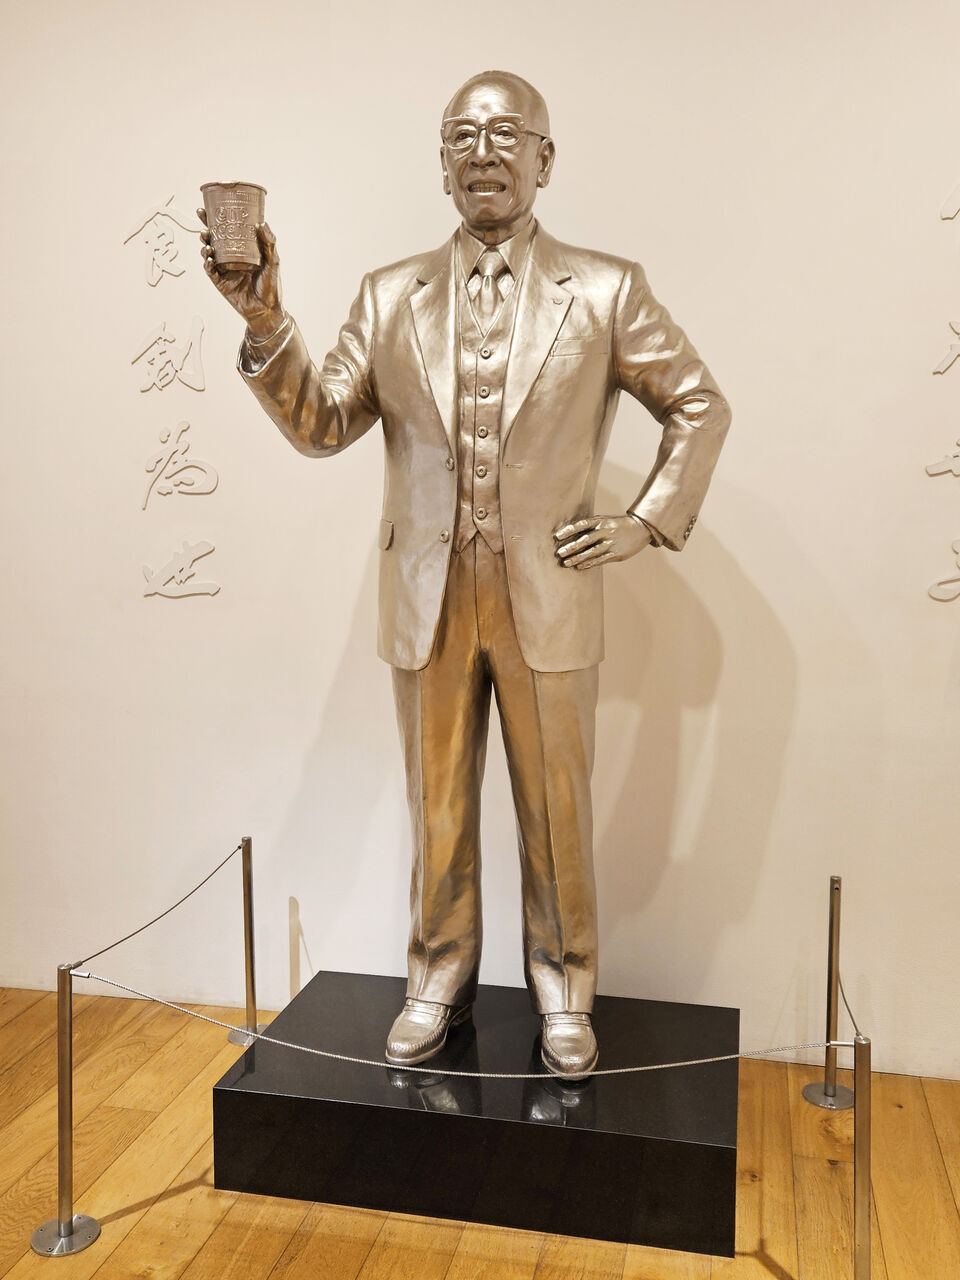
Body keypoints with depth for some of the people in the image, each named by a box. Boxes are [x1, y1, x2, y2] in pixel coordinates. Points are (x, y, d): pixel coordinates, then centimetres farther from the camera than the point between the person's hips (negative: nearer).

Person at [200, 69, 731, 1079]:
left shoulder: (605, 292, 2)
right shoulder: (390, 296, 8)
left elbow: (700, 407, 8)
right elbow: (321, 427, 4)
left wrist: (647, 522, -1)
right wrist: (266, 326, -11)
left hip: (549, 599, -1)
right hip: (429, 602, 2)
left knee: (556, 813, 10)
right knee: (437, 809, 14)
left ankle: (562, 988, 32)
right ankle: (440, 978, 34)